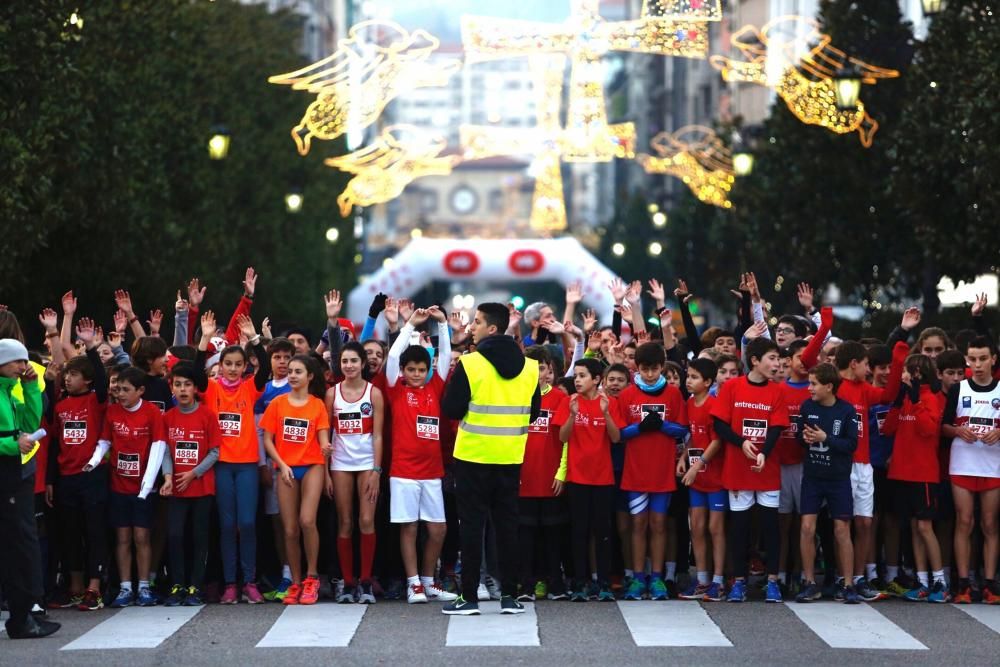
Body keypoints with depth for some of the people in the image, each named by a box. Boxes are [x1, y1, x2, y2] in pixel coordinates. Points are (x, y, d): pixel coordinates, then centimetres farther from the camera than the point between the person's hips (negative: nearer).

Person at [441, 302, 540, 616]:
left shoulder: (470, 364, -13)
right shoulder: (529, 367, 2)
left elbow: (451, 410, -12)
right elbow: (534, 412, 9)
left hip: (474, 456, -4)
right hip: (511, 458, 4)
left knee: (472, 525, 2)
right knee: (507, 524, 9)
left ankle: (469, 597, 3)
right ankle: (509, 595, 10)